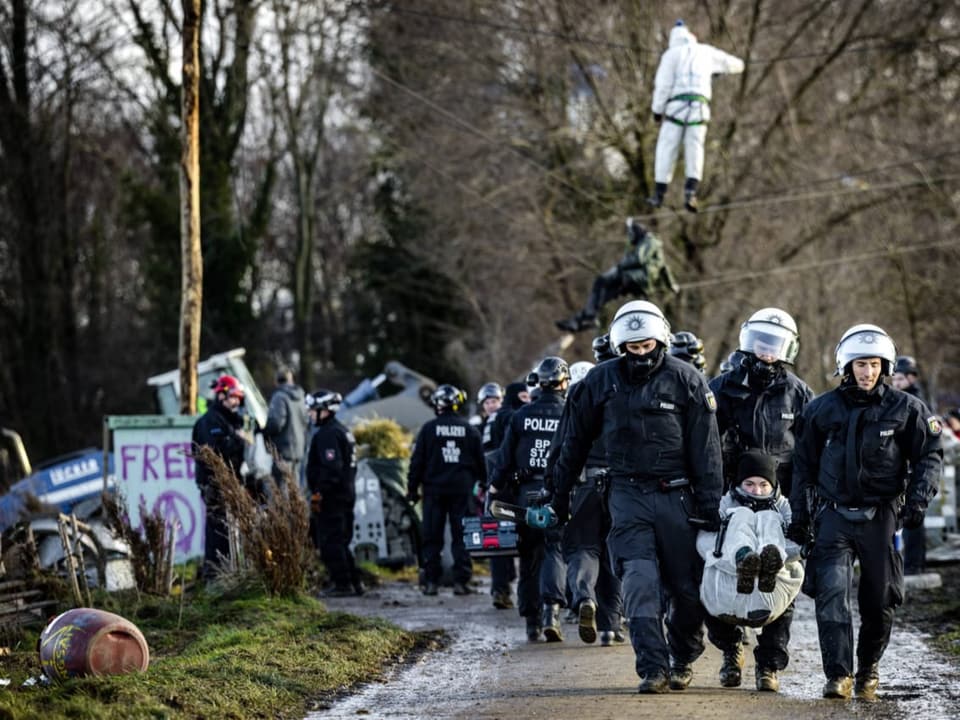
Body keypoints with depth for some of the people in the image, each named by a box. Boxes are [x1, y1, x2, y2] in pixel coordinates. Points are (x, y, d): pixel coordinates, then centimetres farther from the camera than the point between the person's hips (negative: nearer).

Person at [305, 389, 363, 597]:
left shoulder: (327, 434, -15)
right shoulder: (343, 431, 18)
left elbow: (331, 467, -24)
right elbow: (349, 465, 22)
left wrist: (318, 494, -23)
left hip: (331, 497, -10)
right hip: (347, 495, 10)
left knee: (330, 542, -5)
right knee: (341, 541, 16)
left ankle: (341, 584, -5)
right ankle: (354, 582, 18)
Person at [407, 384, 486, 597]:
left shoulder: (428, 429, -4)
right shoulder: (469, 430, 3)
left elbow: (417, 461, -3)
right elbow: (481, 462, 7)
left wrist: (412, 488, 5)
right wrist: (483, 485, 17)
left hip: (434, 489, -1)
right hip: (463, 489, 1)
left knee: (432, 537, 5)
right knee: (461, 536, 5)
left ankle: (431, 581, 2)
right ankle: (461, 581, 1)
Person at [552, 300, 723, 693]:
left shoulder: (686, 380, -1)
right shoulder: (600, 381, 5)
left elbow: (705, 450, -2)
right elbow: (576, 441, 13)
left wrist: (711, 506, -7)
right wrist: (557, 494, 14)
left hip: (676, 495, -1)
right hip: (627, 494, 1)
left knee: (686, 587, 5)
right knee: (640, 583, -12)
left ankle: (683, 660, 26)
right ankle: (653, 668, -13)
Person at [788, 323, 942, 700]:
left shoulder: (905, 408, 1)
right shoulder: (821, 410, 5)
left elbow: (930, 454, 4)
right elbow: (804, 466, 12)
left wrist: (918, 499, -10)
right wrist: (798, 515, 10)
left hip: (882, 516, 0)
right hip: (834, 514, 0)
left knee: (879, 600, 7)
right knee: (832, 592, -15)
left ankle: (868, 669, 27)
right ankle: (838, 674, -15)